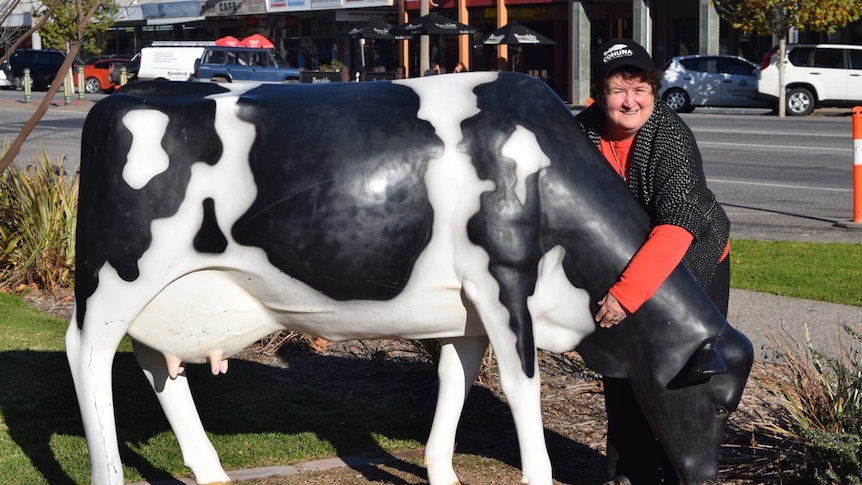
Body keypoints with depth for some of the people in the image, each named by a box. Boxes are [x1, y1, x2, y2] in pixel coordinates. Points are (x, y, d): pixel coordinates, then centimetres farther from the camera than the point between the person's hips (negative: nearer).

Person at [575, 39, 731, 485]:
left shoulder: (672, 138, -30)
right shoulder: (583, 131, -13)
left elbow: (677, 226, -40)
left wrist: (626, 293, -45)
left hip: (695, 261, -5)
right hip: (623, 263, 5)